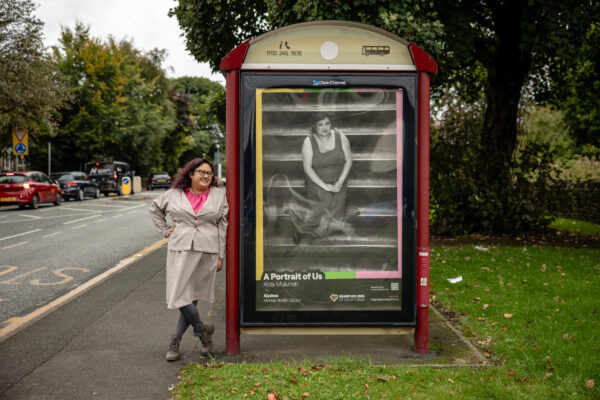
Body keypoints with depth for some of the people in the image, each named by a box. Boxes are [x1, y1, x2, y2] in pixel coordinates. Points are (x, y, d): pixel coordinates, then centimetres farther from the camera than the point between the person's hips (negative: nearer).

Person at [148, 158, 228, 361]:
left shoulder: (219, 196, 7)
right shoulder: (174, 194, 6)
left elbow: (222, 227, 7)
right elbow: (155, 209, 24)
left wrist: (220, 256, 4)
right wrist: (165, 230, 12)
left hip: (206, 252, 0)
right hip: (180, 251, 0)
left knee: (192, 297, 3)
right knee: (179, 295, -7)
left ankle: (176, 341, 17)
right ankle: (202, 330, 15)